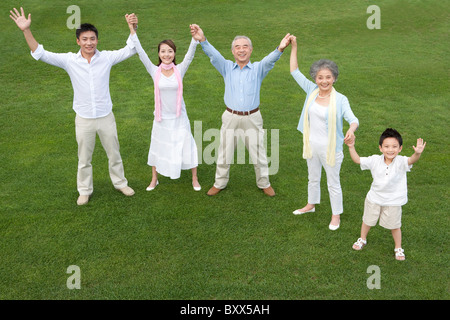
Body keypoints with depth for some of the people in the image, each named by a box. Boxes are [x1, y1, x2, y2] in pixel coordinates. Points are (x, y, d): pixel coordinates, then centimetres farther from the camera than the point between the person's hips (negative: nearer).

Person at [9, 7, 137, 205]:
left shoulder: (107, 58, -7)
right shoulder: (69, 60, -8)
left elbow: (130, 50, -6)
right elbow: (41, 54, -11)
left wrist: (132, 28, -20)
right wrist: (26, 31, -21)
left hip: (106, 117, 0)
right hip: (84, 120, 0)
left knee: (114, 154, 16)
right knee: (84, 159, 14)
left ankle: (120, 183, 38)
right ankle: (84, 191, 33)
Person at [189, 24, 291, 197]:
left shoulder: (258, 69, -1)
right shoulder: (227, 68, 2)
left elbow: (270, 60, -22)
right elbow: (213, 55, -15)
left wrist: (280, 49, -45)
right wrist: (202, 40, -35)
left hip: (252, 118, -1)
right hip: (231, 117, 1)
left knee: (258, 154, 11)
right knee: (224, 153, 12)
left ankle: (264, 183, 32)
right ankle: (220, 183, 32)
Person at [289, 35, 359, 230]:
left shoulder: (340, 99, -17)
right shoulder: (312, 91, -5)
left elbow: (352, 119, -26)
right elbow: (295, 72, -3)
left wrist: (351, 130, -49)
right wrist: (293, 47, -8)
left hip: (330, 148, -4)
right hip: (312, 145, 5)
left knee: (333, 183, 11)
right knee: (313, 178, 25)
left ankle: (336, 215, 30)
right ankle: (311, 205, 48)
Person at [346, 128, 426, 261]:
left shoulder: (400, 162, -23)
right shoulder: (375, 160, -14)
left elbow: (411, 160, -43)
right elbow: (357, 160, -9)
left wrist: (417, 153, -65)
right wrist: (351, 147, -22)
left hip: (393, 201, -2)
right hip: (374, 199, 3)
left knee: (395, 226, 12)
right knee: (367, 221, 22)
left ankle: (398, 248, 36)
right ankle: (362, 239, 48)